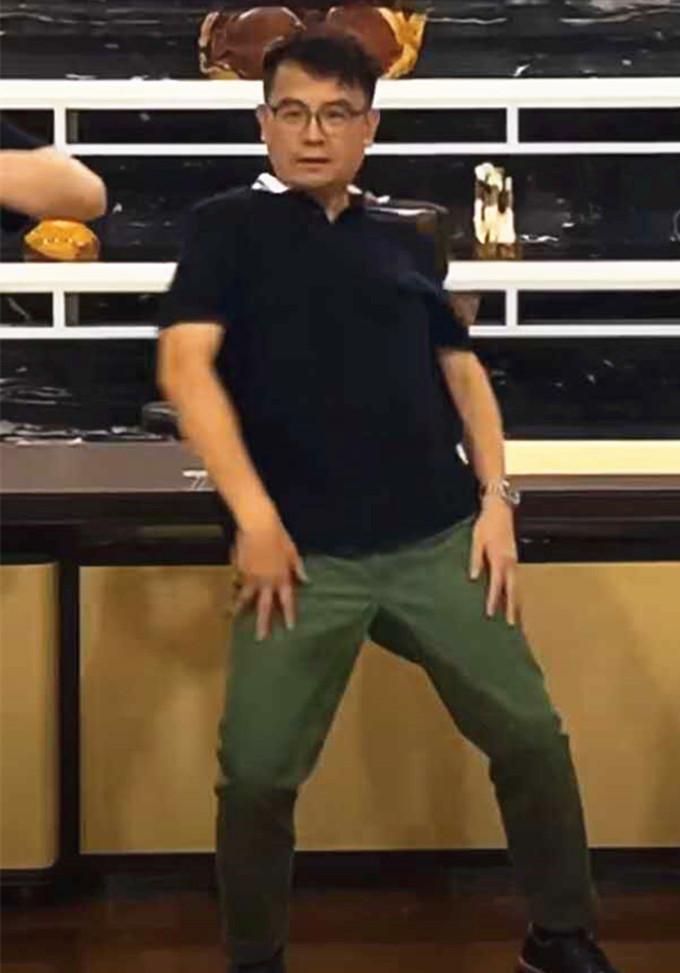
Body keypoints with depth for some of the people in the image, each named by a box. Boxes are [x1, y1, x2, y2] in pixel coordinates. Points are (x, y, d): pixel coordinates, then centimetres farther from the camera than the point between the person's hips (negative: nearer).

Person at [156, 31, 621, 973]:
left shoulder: (405, 243, 16)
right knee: (257, 774, -4)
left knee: (532, 735, 3)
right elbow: (185, 365, -7)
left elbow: (461, 369, 19)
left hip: (440, 542, 3)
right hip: (304, 553, -3)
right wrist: (254, 517, -15)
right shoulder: (228, 225, 4)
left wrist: (496, 495, 4)